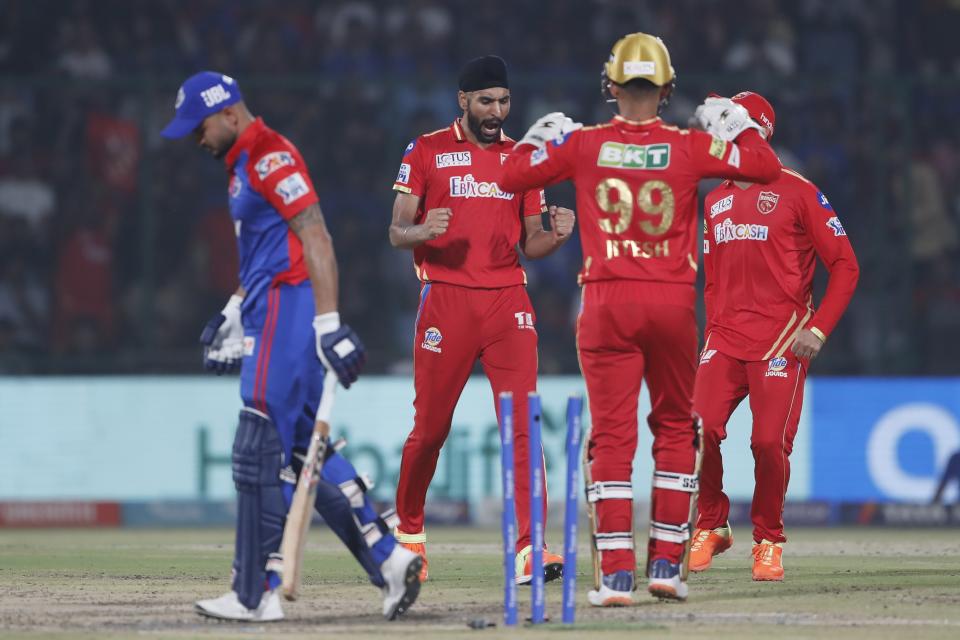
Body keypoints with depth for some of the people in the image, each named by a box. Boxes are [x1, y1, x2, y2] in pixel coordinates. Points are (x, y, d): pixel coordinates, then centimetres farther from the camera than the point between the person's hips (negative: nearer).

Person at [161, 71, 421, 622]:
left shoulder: (269, 154, -12)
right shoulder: (244, 163, 20)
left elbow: (315, 239, -19)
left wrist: (328, 324, -24)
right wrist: (234, 314, 25)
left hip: (289, 309, -10)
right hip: (271, 312, 10)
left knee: (260, 454, -8)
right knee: (302, 449, 10)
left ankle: (257, 596, -5)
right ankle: (388, 559, 8)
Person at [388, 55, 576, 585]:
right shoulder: (426, 152, 3)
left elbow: (529, 244, 15)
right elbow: (397, 232, 1)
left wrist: (556, 234, -7)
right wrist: (422, 230, -22)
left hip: (508, 299, 2)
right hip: (446, 298, -2)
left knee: (522, 424, -11)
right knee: (431, 426, 4)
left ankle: (528, 547, -15)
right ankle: (408, 530, 27)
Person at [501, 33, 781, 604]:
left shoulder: (583, 145, -2)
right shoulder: (689, 148, -4)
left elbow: (512, 176, 7)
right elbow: (767, 167, 1)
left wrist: (543, 136, 24)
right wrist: (741, 126, 18)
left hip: (608, 301, 0)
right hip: (673, 300, 0)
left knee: (612, 434, 0)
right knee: (675, 427, 15)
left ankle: (616, 572, -7)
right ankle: (668, 563, 15)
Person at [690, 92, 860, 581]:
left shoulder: (797, 192, -2)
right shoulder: (716, 202, 16)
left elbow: (845, 266, -3)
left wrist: (818, 329, -11)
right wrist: (712, 335, 14)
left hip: (781, 339, -4)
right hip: (725, 339, 4)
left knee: (770, 442, -11)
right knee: (700, 430, -12)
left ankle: (769, 541, 9)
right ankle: (711, 528, 8)